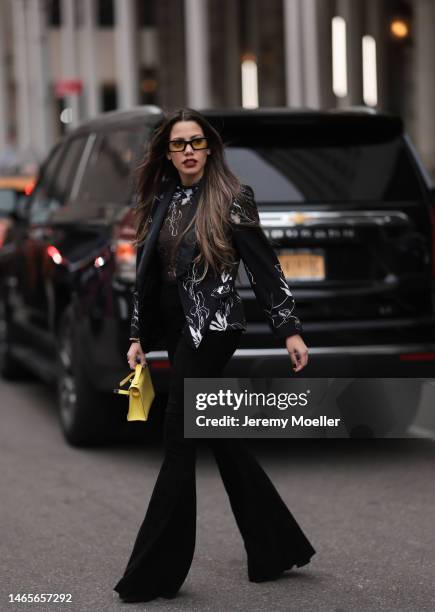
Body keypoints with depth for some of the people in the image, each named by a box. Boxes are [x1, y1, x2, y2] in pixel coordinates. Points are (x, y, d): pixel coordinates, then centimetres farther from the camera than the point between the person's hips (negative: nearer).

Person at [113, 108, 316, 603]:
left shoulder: (231, 199, -7)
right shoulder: (161, 202, 11)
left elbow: (265, 268, -8)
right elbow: (146, 274, 15)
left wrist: (290, 330, -11)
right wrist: (139, 337, 13)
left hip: (212, 326, -7)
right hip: (176, 330, 7)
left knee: (179, 441, -7)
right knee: (218, 436, 10)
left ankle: (155, 574, -1)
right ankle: (276, 549, 21)